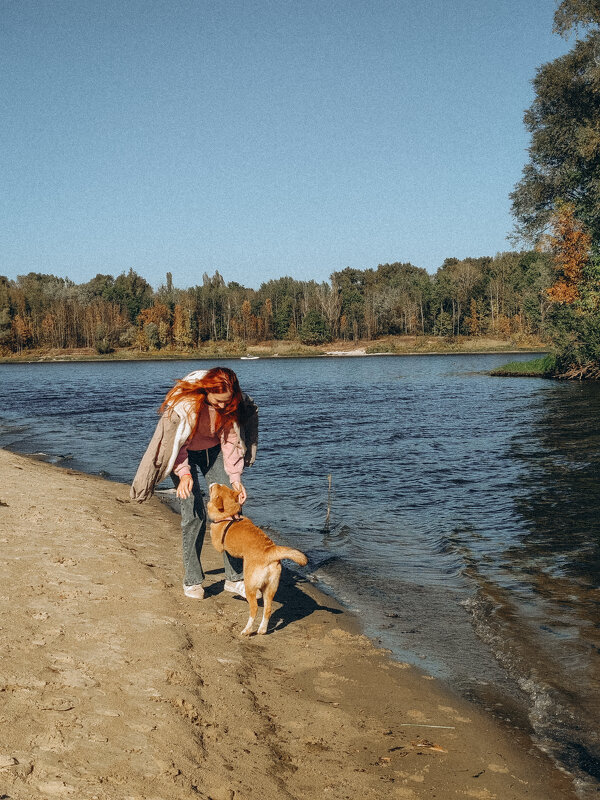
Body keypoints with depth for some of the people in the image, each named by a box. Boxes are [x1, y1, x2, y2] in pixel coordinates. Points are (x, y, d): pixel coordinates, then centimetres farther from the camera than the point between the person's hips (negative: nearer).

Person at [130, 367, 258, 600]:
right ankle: (192, 580, 4)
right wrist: (184, 473, -30)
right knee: (194, 513, -11)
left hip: (212, 450, 4)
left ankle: (235, 578, 0)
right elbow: (174, 441, -20)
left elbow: (230, 439, -12)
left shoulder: (230, 404, -20)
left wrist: (235, 479, -19)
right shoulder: (183, 402, -32)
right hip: (183, 453, -3)